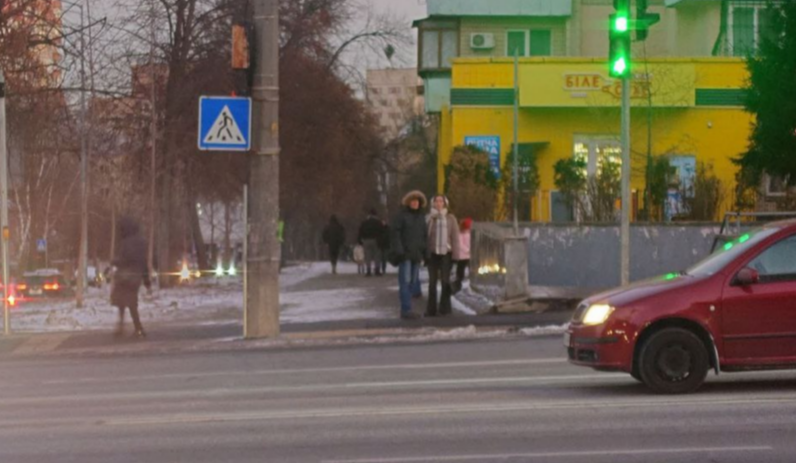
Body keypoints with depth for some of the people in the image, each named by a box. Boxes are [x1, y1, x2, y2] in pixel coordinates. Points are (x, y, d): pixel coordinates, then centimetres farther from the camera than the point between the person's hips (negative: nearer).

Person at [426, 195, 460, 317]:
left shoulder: (450, 218, 4)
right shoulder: (430, 218, 4)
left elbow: (455, 237, 2)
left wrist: (456, 254, -3)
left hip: (446, 253, -1)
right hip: (433, 253, 1)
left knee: (445, 281, 1)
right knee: (432, 281, 4)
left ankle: (444, 308, 8)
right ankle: (431, 310, 9)